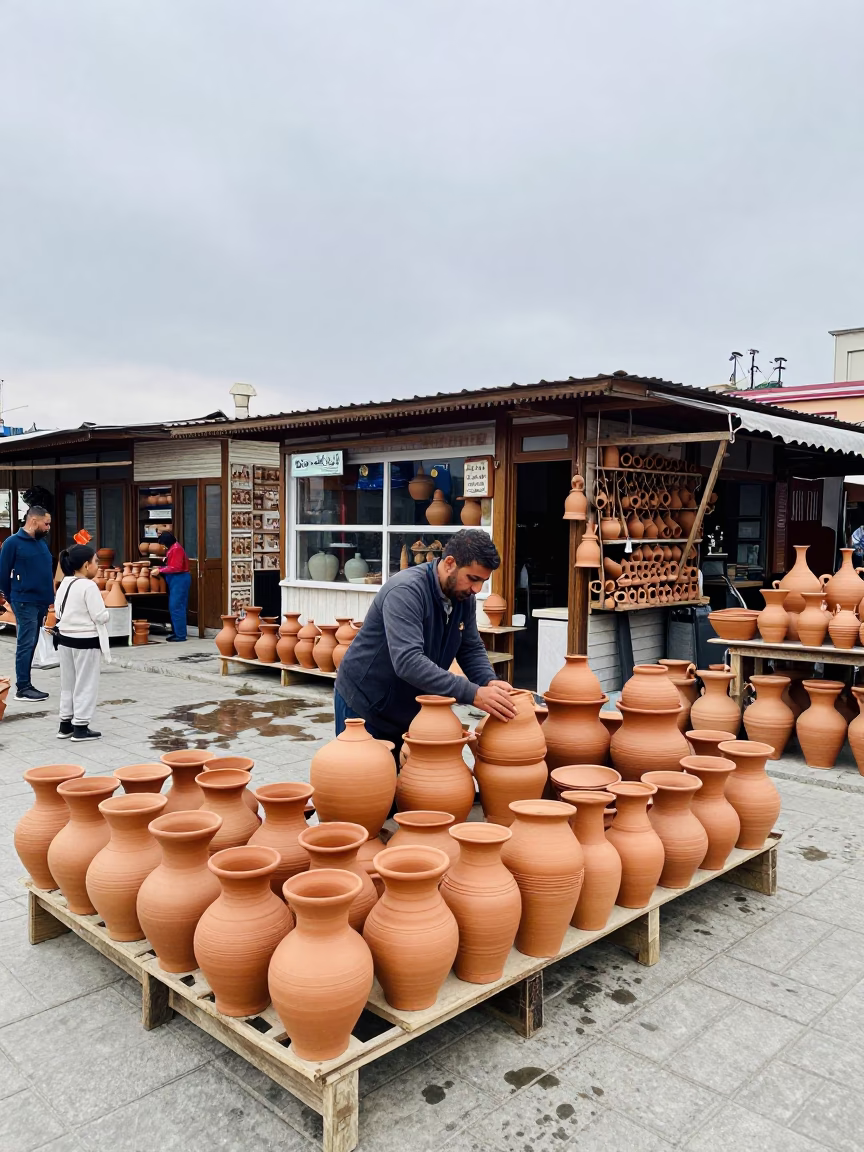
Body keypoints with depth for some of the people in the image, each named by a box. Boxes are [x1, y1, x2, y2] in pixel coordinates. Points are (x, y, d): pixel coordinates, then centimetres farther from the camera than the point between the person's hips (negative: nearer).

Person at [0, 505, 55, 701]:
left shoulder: (42, 542, 12)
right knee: (26, 644, -5)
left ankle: (25, 684, 18)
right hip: (25, 602, -7)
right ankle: (22, 688, 0)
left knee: (31, 644, 11)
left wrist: (49, 597, 9)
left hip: (41, 602, 7)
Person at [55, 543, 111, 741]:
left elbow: (58, 612, 11)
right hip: (86, 641, -8)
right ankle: (80, 727, 6)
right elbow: (100, 616, -18)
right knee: (85, 684, 2)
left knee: (68, 683, 16)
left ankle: (65, 724, 23)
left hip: (65, 638, 8)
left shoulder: (63, 584, 6)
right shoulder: (88, 586, -19)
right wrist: (107, 614, 2)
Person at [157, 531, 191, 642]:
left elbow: (175, 567, -21)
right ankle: (176, 632, 17)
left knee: (176, 607, -9)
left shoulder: (176, 549, -15)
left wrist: (161, 570, -16)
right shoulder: (172, 548, 16)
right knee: (173, 607, 11)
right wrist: (161, 568, 6)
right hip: (175, 579, 10)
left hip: (179, 579, -10)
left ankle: (180, 635, -6)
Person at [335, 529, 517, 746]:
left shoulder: (463, 596, -5)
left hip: (411, 709, 7)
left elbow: (471, 649, 2)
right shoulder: (406, 590, -29)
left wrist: (489, 682, -20)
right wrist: (473, 694, -42)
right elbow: (408, 661, -39)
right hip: (365, 704, -6)